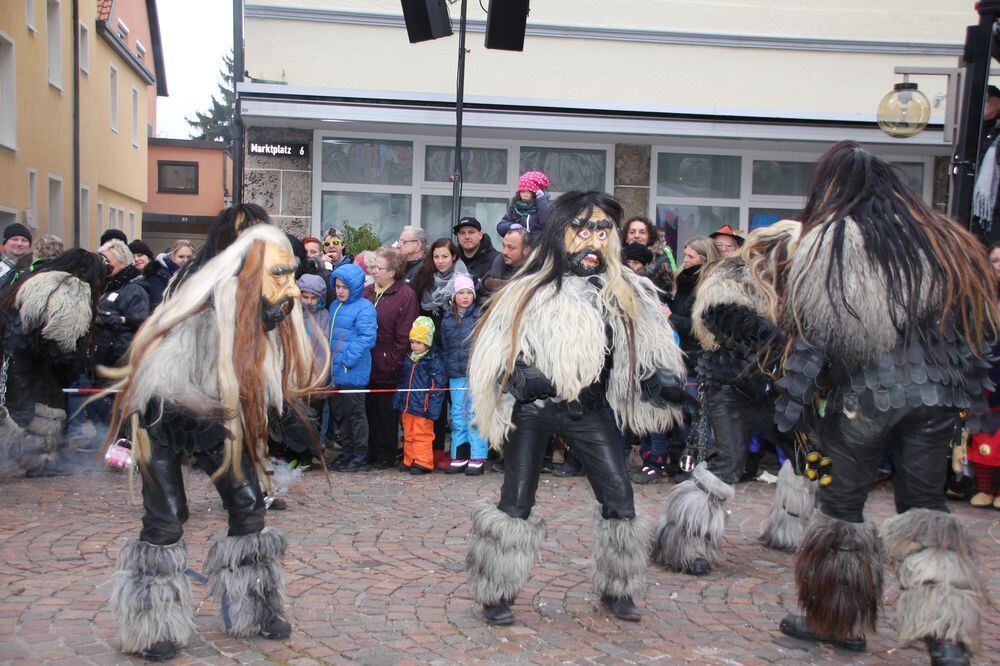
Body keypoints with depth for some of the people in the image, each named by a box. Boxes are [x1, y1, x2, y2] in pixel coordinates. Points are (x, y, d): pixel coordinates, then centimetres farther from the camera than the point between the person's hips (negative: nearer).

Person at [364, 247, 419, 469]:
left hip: (389, 368, -6)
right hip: (368, 365, 6)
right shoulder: (367, 292, 10)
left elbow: (405, 336, -13)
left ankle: (386, 455, 17)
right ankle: (373, 451, 27)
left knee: (386, 410, 4)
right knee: (371, 408, 13)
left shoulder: (405, 295, -10)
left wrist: (391, 361, -13)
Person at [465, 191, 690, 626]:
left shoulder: (622, 292, 2)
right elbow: (494, 352, -4)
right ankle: (496, 595, 16)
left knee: (619, 498, 1)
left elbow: (651, 345, 8)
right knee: (516, 503, -1)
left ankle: (616, 590, 21)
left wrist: (664, 376, -11)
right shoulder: (531, 291, -7)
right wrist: (522, 377, -22)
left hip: (590, 410, 3)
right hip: (533, 409, -3)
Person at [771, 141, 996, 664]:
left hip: (865, 392, -4)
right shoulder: (941, 236, 10)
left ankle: (839, 621, 21)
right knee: (925, 505, 13)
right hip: (936, 394, 4)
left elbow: (809, 330, -9)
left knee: (842, 502, 10)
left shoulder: (830, 241, -4)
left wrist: (793, 404, -6)